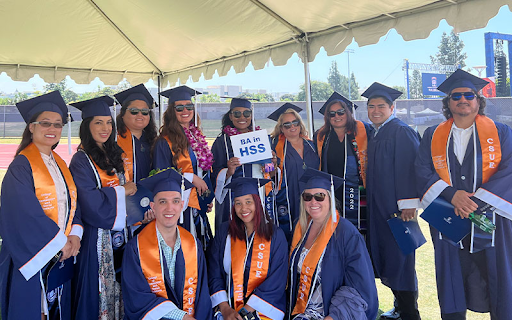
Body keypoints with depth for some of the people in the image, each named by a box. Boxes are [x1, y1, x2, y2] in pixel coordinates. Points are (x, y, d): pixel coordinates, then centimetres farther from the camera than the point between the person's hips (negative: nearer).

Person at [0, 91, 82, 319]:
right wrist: (60, 242, -15)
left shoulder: (60, 165, 11)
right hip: (31, 256, -6)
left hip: (62, 254, 6)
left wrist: (75, 234, -7)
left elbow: (72, 203, 10)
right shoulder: (21, 166, -11)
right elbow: (26, 212, -19)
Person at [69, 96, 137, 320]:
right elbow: (91, 202, -21)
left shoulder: (112, 155, 10)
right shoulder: (81, 160, -12)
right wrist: (121, 191, -11)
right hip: (96, 236, -6)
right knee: (99, 287, 2)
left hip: (118, 234, 7)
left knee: (118, 283, 13)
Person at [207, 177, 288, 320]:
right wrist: (225, 308, -9)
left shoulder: (276, 236, 1)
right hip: (229, 308, 2)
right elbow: (214, 275, 4)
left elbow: (277, 281, -3)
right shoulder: (224, 232, 6)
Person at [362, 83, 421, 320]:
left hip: (397, 207, -9)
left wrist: (408, 203, -22)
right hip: (378, 207, 9)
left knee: (399, 258, -2)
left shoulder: (401, 131, -10)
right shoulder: (373, 134, 15)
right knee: (385, 257, 14)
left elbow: (407, 167, -18)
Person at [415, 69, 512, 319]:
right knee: (452, 285, 7)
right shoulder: (433, 136, 7)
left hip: (490, 221, -1)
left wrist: (476, 200, -18)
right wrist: (451, 194, -17)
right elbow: (422, 171, -2)